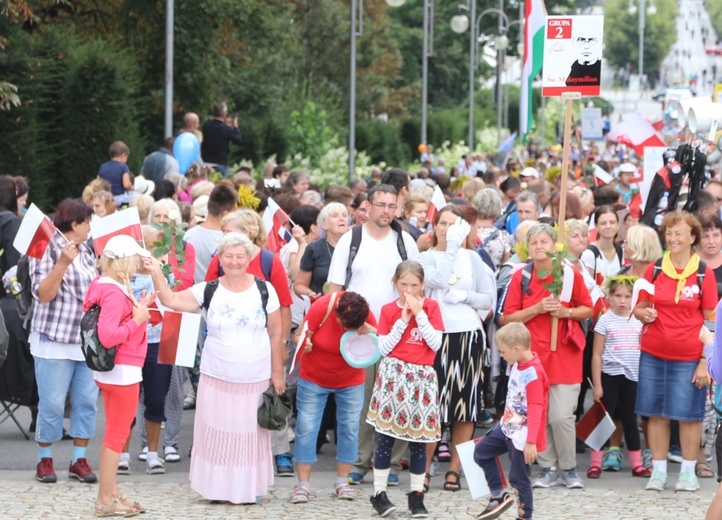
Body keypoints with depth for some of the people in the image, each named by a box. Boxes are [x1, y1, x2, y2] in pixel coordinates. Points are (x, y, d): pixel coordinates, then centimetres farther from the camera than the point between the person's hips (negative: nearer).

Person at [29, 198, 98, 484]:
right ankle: (44, 459, 12)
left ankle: (79, 459, 12)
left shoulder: (86, 251, 13)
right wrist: (62, 263, -26)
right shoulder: (47, 249, -8)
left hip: (88, 340, 6)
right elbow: (43, 294, -16)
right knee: (52, 404, -2)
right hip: (55, 340, -6)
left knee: (87, 401, 3)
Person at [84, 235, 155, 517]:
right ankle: (106, 500, 4)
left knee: (114, 434, 18)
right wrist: (137, 319, -21)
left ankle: (111, 493, 26)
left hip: (113, 371, 10)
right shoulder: (114, 293, -22)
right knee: (117, 435, -2)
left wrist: (139, 309, 5)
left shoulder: (108, 286, 8)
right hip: (123, 371, -10)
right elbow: (107, 336, -29)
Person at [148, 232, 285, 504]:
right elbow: (171, 300, -9)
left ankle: (248, 489, 17)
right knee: (217, 433, 3)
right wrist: (157, 274, -23)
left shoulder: (265, 290, -1)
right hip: (217, 379, 1)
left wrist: (278, 374, 2)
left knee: (250, 434, 6)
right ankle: (218, 487, 13)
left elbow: (276, 335, 3)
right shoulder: (208, 291, 0)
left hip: (256, 380, 0)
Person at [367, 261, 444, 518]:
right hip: (394, 374, -1)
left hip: (422, 376, 1)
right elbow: (384, 348, -3)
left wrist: (419, 314, -11)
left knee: (419, 438, 4)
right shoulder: (388, 310, 3)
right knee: (387, 435, -4)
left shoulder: (430, 307, 4)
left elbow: (436, 344, -6)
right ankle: (379, 492, 2)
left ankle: (417, 494, 12)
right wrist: (402, 320, -9)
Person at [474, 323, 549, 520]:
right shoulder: (517, 365, 2)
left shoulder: (533, 374, -25)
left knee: (519, 478, 0)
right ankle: (499, 495, 26)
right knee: (481, 452, 19)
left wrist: (531, 442, -31)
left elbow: (535, 410, -28)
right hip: (507, 426, 10)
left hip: (522, 435, -10)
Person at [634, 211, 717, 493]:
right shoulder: (654, 270, 4)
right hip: (653, 354, 3)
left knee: (689, 414, 3)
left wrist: (705, 362, -7)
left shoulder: (704, 274, -3)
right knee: (656, 413, 6)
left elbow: (710, 321, -2)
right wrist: (644, 314, -12)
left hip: (689, 357, -2)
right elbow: (639, 308, 13)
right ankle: (658, 471, 15)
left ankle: (688, 472, 13)